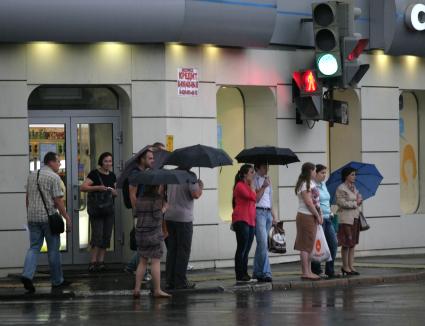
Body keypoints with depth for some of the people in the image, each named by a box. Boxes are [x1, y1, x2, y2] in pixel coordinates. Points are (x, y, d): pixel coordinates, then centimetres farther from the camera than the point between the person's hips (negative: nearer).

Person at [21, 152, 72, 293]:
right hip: (49, 217, -5)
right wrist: (67, 218, -8)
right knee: (53, 250, 5)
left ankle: (27, 275, -15)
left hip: (33, 218, 6)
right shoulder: (54, 177, -9)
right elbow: (58, 200, -13)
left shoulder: (31, 176, 12)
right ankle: (57, 280, 14)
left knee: (34, 248, 5)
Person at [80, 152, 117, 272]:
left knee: (106, 236, 4)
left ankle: (101, 261, 9)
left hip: (109, 209, 6)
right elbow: (82, 187, -17)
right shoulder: (94, 174, -8)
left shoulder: (112, 176, 12)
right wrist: (98, 187, -24)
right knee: (97, 235, -13)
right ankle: (92, 262, -11)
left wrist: (113, 191, -1)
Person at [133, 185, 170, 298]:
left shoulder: (139, 200, 8)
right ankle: (157, 290, 0)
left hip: (140, 233, 6)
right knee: (156, 261, -1)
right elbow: (157, 216, -15)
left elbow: (136, 213, 11)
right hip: (154, 232, -6)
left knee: (142, 261, 12)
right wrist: (164, 209, 3)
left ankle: (136, 289, 6)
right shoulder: (157, 199, -10)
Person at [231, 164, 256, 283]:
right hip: (241, 220, -9)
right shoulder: (240, 185, -8)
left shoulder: (248, 186, 21)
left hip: (250, 221, 9)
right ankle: (240, 276, -8)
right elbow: (253, 197, -17)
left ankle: (244, 275, 12)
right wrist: (252, 184, -7)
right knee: (242, 248, -9)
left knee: (246, 250, 9)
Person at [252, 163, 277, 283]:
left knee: (261, 244, 8)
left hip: (268, 212, 8)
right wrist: (263, 187, -16)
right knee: (263, 243, -15)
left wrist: (273, 215, 21)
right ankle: (266, 272, -17)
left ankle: (257, 273, 11)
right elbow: (255, 199, -10)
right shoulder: (254, 180, -5)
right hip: (258, 212, -8)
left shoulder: (267, 180, 19)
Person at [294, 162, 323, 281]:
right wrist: (318, 216, -10)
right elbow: (308, 202, -17)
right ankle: (305, 272, -9)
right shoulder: (304, 185, -13)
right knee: (306, 245, -9)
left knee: (309, 245, 10)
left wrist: (319, 215, 5)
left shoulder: (311, 183, 17)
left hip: (312, 217, 10)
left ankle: (308, 271, 12)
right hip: (306, 216, -10)